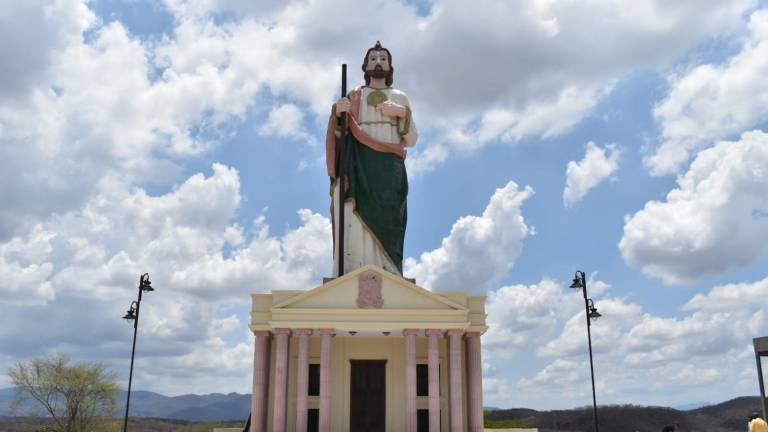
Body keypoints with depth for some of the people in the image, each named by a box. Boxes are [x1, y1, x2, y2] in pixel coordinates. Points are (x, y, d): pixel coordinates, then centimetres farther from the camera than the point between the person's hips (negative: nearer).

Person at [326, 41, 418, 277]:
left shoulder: (400, 97, 20)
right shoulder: (353, 96, 18)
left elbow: (411, 140, 12)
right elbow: (338, 135, 10)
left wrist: (402, 113, -3)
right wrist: (337, 111, -9)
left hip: (389, 168, 1)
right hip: (358, 165, 0)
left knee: (384, 223, -14)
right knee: (357, 222, -16)